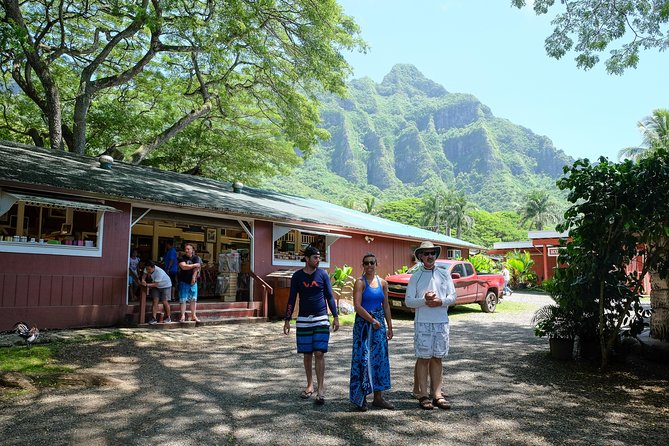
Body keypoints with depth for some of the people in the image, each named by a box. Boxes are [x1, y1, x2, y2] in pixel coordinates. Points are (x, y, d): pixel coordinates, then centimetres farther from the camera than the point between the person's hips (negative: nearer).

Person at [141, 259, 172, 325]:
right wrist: (143, 280, -22)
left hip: (165, 286, -6)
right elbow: (145, 274, -1)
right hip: (156, 287, 6)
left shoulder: (159, 272, -36)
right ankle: (154, 318, -6)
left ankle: (168, 317, 12)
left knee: (165, 302, -6)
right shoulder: (147, 268, -18)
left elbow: (155, 284, -32)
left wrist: (147, 284, -40)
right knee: (155, 301, -6)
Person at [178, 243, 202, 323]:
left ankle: (193, 316, 14)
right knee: (183, 300, -3)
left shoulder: (196, 258, 2)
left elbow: (196, 269, -8)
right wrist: (194, 265, -12)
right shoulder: (182, 258, -1)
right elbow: (183, 267, -17)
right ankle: (183, 316, 0)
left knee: (193, 299, 7)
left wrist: (193, 278, -18)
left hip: (193, 282, 2)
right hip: (184, 282, -2)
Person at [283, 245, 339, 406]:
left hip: (321, 319, -1)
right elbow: (291, 299, 4)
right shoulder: (297, 276, 1)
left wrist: (335, 317, 1)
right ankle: (310, 386, 24)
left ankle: (321, 390, -3)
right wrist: (287, 320, 1)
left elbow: (329, 296, 5)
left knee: (319, 353, -8)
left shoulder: (323, 274, 1)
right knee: (307, 354, 8)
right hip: (303, 320, 1)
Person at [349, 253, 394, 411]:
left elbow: (386, 306, 13)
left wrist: (389, 327, 11)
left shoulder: (383, 283, 9)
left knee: (380, 358, 6)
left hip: (380, 323, 5)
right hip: (363, 323, -5)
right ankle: (359, 397, 8)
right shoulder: (360, 282, -7)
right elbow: (357, 306, -15)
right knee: (363, 359, -3)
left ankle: (378, 397, 16)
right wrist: (372, 320, -14)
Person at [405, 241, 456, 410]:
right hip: (422, 323, -2)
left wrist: (440, 301, -13)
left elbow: (453, 296, 5)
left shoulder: (444, 274, 10)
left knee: (438, 358, 7)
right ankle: (423, 395, 9)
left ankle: (437, 394, 15)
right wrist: (424, 300, -17)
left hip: (441, 322, 2)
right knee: (423, 358, 1)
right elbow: (408, 301, -1)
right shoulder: (415, 277, 4)